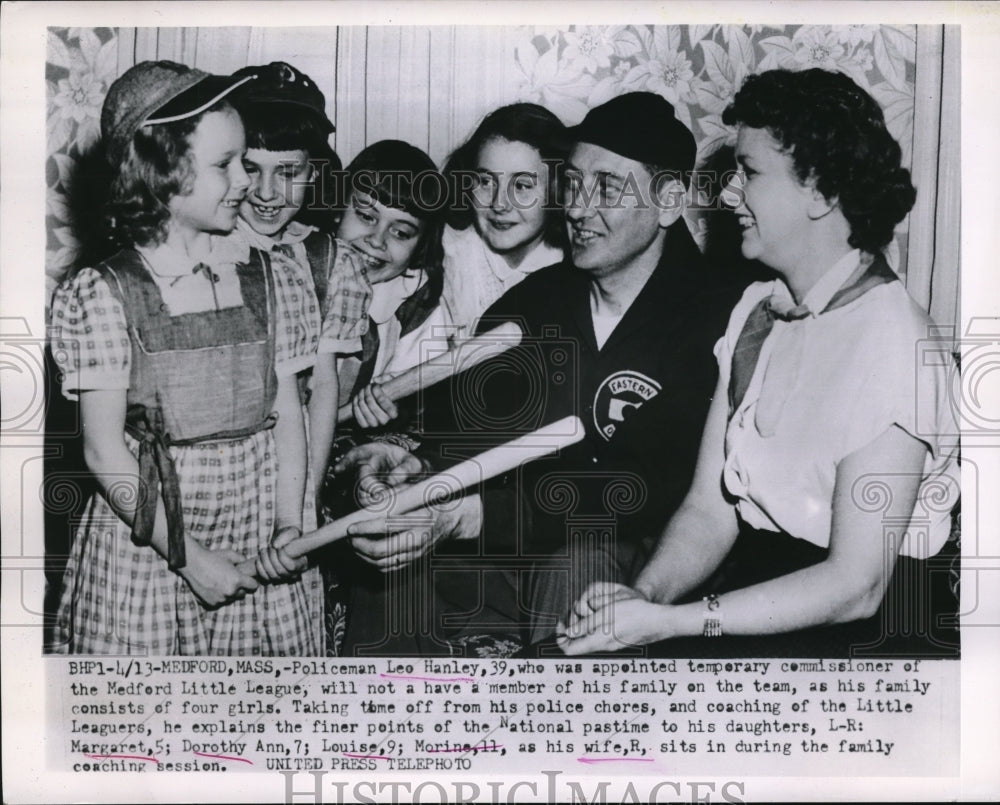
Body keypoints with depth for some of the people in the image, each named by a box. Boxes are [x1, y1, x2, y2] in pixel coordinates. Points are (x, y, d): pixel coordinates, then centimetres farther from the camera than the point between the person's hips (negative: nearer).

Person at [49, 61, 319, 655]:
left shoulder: (259, 275, 4)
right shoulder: (104, 295, -9)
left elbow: (287, 410, 4)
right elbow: (106, 453, -11)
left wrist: (290, 524, -7)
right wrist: (189, 557, -13)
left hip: (258, 545, 4)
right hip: (146, 541, -3)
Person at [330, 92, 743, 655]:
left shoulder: (713, 322, -14)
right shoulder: (533, 300, 8)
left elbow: (647, 494, -23)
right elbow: (477, 429, 10)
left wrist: (470, 515, -31)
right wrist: (421, 466, -16)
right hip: (512, 549, 6)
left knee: (583, 560, -36)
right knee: (393, 576, -16)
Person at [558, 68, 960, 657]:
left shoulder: (892, 347, -17)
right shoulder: (757, 311, 8)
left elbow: (856, 585, -19)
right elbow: (708, 508, 4)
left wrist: (667, 621, -24)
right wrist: (645, 594, -16)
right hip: (747, 576, 6)